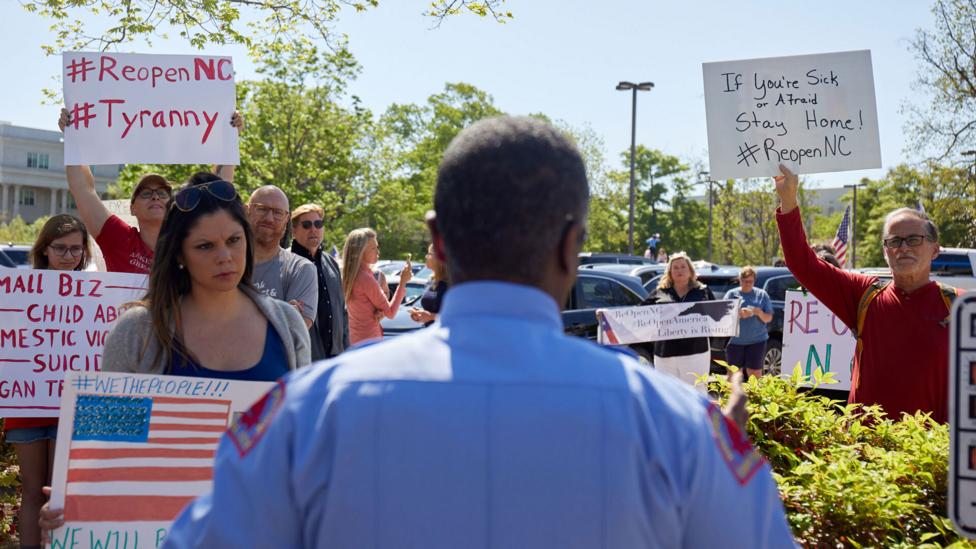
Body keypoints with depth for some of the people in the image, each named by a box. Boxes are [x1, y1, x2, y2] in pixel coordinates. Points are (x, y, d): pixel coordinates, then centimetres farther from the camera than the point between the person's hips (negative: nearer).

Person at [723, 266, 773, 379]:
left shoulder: (762, 294, 7)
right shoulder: (731, 294, 5)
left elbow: (768, 318, 6)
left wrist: (759, 313, -16)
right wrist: (738, 314, -21)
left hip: (756, 340, -1)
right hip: (735, 340, 1)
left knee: (755, 373, -5)